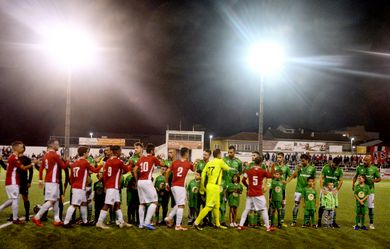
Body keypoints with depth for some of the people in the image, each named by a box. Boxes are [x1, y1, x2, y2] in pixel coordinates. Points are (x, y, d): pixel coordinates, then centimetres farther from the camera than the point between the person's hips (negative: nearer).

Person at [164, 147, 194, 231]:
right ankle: (178, 226, -6)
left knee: (178, 204, 21)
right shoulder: (189, 164, 0)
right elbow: (194, 170, 21)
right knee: (181, 205, -4)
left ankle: (169, 218, 13)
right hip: (180, 186, -6)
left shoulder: (174, 162, 8)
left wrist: (167, 182, 14)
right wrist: (193, 165, 41)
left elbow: (167, 172, 4)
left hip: (173, 186, 6)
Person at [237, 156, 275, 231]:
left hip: (250, 194, 4)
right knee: (264, 210, 5)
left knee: (247, 209, 11)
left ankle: (240, 225, 9)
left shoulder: (249, 171, 1)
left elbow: (243, 180, 3)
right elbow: (271, 175, 8)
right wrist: (273, 168, 20)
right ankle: (268, 227, 8)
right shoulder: (262, 171, -7)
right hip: (259, 194, -3)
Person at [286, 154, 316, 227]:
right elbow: (294, 175, -5)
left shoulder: (312, 168, 3)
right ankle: (294, 221, 5)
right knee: (296, 205, -2)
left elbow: (313, 179, 9)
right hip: (299, 189, 0)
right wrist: (297, 169, -18)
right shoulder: (299, 166, 2)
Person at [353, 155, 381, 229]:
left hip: (370, 190, -1)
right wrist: (353, 184, 4)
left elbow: (379, 178, 4)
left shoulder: (374, 168, -3)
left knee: (370, 207, 2)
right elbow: (355, 176, 16)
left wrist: (373, 180, -16)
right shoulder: (359, 167, 2)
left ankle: (371, 223, 14)